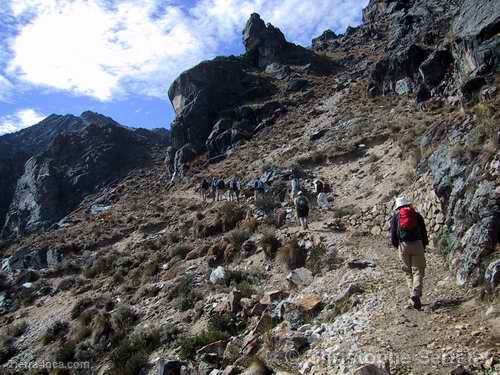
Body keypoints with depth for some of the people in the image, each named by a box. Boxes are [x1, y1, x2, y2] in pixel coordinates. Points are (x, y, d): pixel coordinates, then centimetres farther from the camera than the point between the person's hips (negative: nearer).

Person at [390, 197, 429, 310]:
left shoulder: (395, 217, 9)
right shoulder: (417, 215, 10)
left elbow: (393, 235, 5)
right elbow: (424, 232, 10)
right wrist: (424, 245, 21)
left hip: (403, 246, 1)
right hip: (417, 244, 0)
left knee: (408, 272, 13)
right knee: (418, 271, 1)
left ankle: (413, 295, 11)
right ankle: (416, 294, -17)